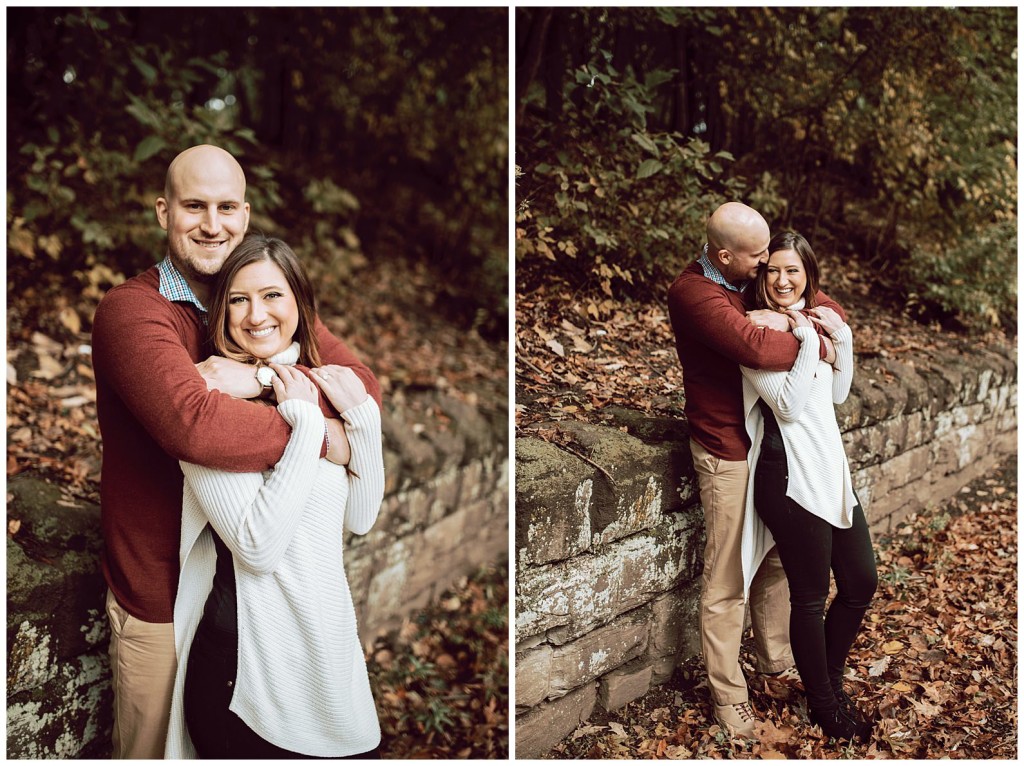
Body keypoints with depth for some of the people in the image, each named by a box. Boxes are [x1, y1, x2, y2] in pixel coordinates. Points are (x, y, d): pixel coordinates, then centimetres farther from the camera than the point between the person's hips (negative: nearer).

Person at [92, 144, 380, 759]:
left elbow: (365, 386, -10)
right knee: (152, 746, 16)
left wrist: (261, 379, -26)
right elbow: (194, 425, -36)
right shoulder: (130, 311, -17)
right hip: (161, 593, -5)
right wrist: (321, 435, -26)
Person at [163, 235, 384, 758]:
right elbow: (258, 547, -24)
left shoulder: (321, 389, 3)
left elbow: (359, 519, 3)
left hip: (331, 637, 6)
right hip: (246, 658, -6)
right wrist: (306, 424, -23)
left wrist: (362, 415, -8)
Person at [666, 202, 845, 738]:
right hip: (728, 452, -8)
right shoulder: (694, 292, -20)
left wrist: (787, 320, -14)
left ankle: (775, 657, 39)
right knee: (727, 578, 1)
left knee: (778, 558, 20)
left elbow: (830, 309, 8)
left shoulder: (756, 279, 6)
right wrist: (817, 345, -16)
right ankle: (728, 694, 15)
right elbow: (757, 349, -34)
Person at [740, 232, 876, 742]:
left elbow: (838, 395, 17)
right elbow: (790, 405, -18)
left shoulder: (812, 320, 13)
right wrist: (809, 342, -17)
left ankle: (830, 677, 35)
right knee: (810, 596, 3)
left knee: (862, 582, 15)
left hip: (830, 468, 8)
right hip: (790, 474, -8)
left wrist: (842, 338, 5)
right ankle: (824, 704, 22)